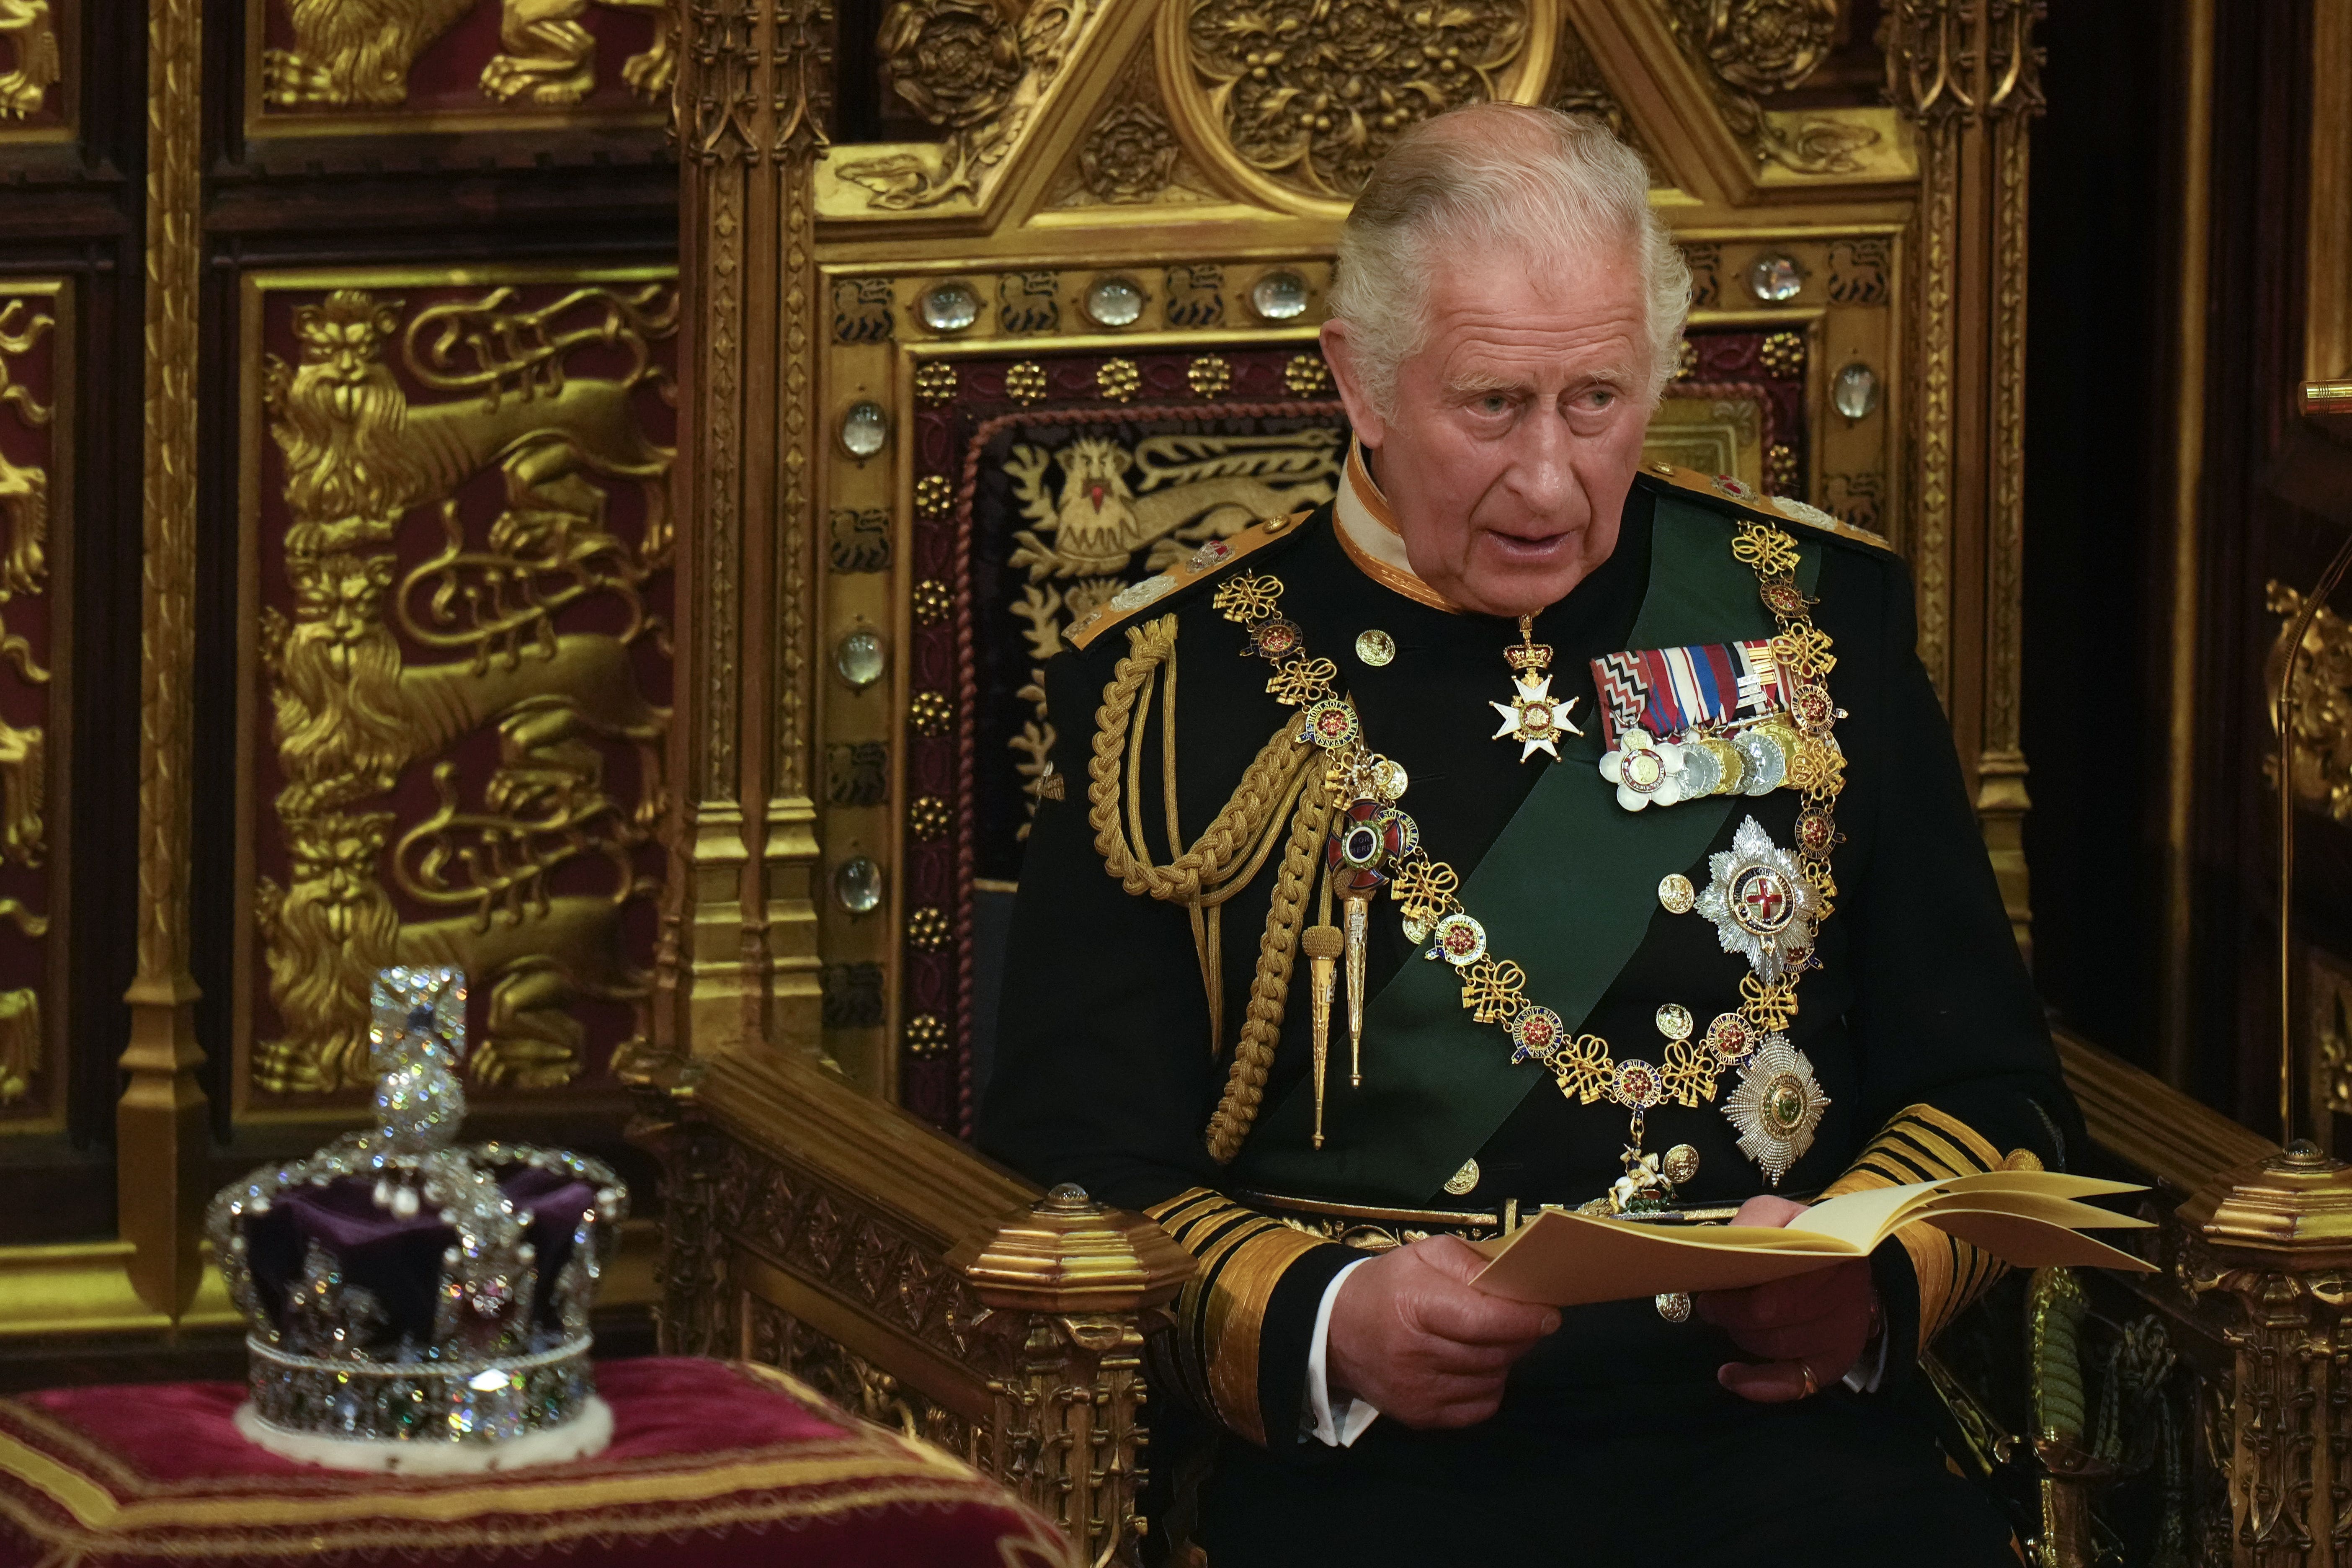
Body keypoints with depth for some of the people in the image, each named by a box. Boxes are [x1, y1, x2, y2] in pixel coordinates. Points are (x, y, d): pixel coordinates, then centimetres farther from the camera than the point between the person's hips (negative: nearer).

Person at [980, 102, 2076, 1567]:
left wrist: (1867, 1277, -5)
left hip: (1774, 1416, 2)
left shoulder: (1815, 610, 15)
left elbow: (1988, 1086, 17)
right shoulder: (1174, 680, 7)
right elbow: (1079, 1162, 4)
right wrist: (1326, 1324, -15)